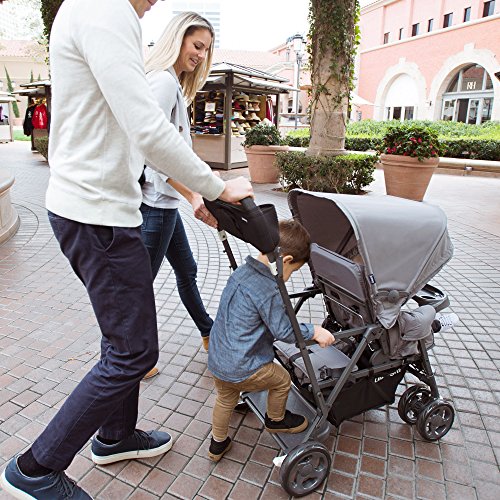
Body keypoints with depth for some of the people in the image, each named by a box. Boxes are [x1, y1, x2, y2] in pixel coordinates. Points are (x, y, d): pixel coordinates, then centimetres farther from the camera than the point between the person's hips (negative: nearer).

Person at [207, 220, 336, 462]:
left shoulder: (241, 272, 0)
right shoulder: (270, 291, -25)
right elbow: (283, 331, -15)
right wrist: (313, 331, -2)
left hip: (216, 359, 8)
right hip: (243, 369, -7)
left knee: (225, 399, 30)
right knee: (282, 380, 19)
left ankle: (217, 444, 48)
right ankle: (276, 420, 45)